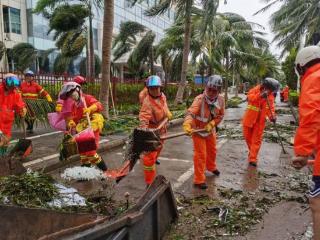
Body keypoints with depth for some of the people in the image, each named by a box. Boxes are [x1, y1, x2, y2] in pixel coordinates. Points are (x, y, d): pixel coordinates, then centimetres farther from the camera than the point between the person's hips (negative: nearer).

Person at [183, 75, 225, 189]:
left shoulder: (220, 100, -13)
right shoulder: (199, 99, -30)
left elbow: (220, 115, -3)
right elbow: (191, 112, -46)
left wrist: (211, 124, -20)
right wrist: (187, 124, -65)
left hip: (210, 130, 6)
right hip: (198, 130, -6)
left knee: (212, 151, 26)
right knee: (200, 155, -4)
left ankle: (211, 167, 56)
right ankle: (199, 180, 9)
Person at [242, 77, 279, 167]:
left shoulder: (270, 96, -2)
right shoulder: (256, 89, -7)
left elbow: (270, 107, -10)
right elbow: (249, 97, -25)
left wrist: (272, 116, -29)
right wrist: (260, 95, -39)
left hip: (260, 121, 0)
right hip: (249, 119, 0)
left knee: (256, 140, -1)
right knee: (247, 137, 13)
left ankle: (253, 159, 2)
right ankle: (252, 152, 37)